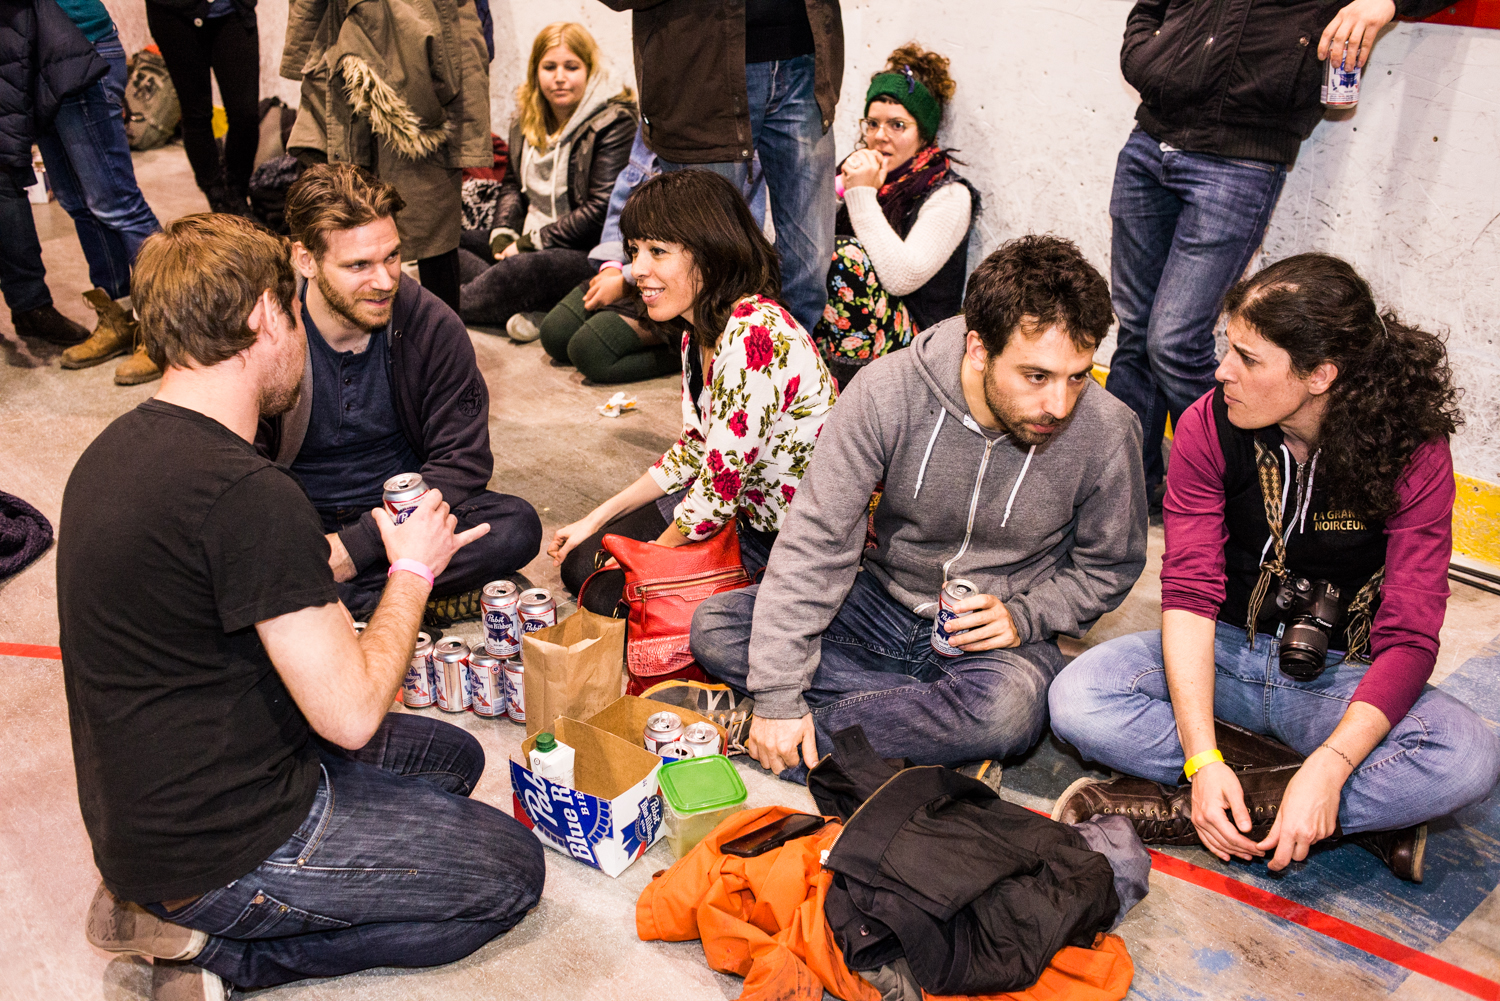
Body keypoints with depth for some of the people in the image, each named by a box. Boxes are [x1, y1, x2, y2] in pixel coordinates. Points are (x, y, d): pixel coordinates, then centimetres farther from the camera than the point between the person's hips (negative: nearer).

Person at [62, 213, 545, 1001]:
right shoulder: (247, 493, -29)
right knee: (510, 869, 5)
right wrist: (412, 570, -8)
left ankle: (184, 917, 10)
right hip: (221, 844, -9)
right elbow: (351, 714, -24)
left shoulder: (123, 446, 2)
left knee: (451, 756, 21)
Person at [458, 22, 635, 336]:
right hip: (530, 240, 9)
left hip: (590, 253, -9)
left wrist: (529, 244, -16)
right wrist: (503, 236, 0)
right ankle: (513, 309, -25)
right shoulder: (527, 117, 11)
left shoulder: (614, 122, -13)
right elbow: (513, 183, 21)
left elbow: (601, 211, -19)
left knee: (520, 270, -36)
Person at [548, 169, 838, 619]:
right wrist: (597, 519, 13)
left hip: (792, 542, -9)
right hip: (739, 505, 9)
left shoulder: (753, 336, -29)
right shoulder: (699, 330, 1)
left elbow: (719, 489, -25)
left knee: (610, 593, -10)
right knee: (582, 564, 8)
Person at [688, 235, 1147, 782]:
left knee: (1008, 707, -37)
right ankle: (940, 731, -18)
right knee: (714, 627, -17)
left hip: (998, 639, -1)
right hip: (880, 607, 2)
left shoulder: (1107, 432, -17)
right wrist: (778, 696, -21)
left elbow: (1108, 567, 2)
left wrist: (1022, 617, -17)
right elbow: (816, 539, -18)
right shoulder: (888, 392, -20)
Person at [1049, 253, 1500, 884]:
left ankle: (1173, 809, -27)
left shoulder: (1413, 453, -16)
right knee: (1077, 700, -27)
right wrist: (1203, 757, -29)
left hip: (1338, 678, -1)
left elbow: (1409, 638, -19)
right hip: (1223, 653, 2)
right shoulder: (1209, 425, -11)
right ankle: (1367, 813, -22)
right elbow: (1189, 592, -16)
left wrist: (1327, 770, -35)